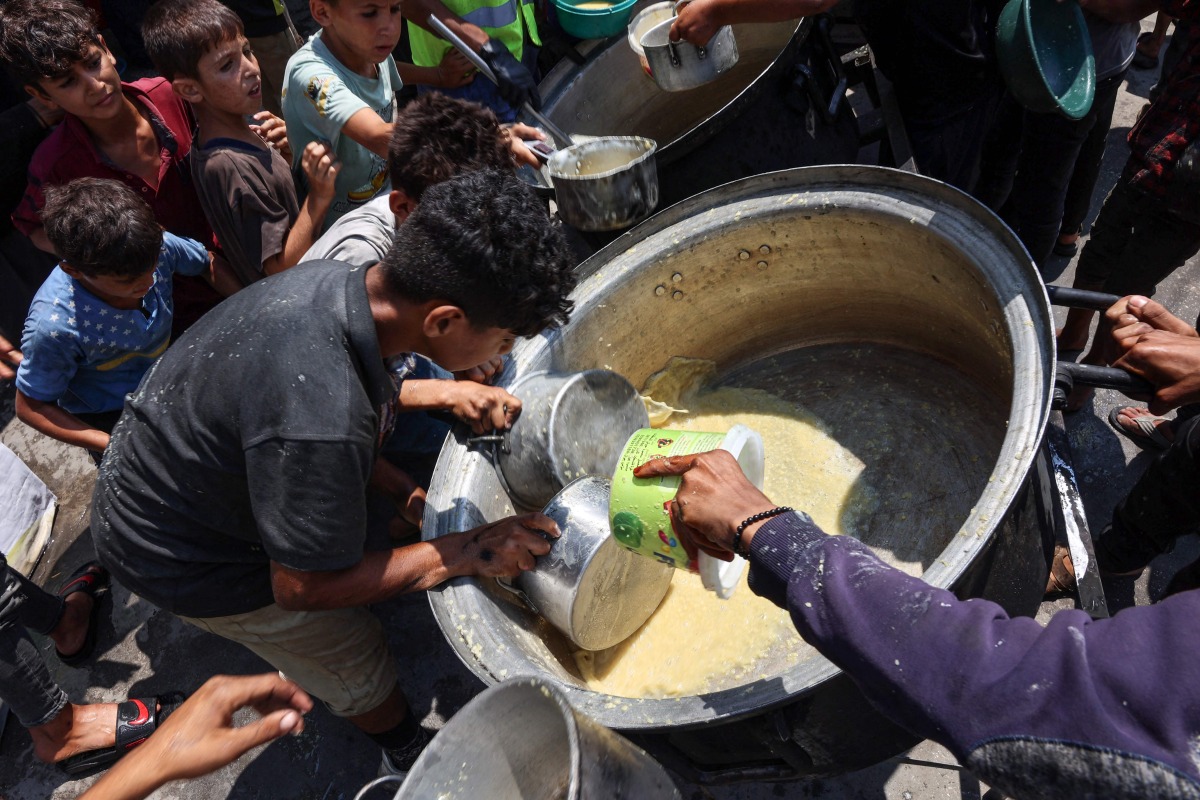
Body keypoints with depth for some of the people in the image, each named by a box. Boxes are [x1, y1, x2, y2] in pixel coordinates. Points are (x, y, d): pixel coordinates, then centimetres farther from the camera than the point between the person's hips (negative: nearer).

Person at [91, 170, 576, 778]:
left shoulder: (329, 278, -17)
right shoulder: (320, 426, -44)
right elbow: (302, 588, -28)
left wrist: (441, 395, -5)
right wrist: (465, 553, -25)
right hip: (178, 557, -7)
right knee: (355, 660, 11)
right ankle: (408, 758, 40)